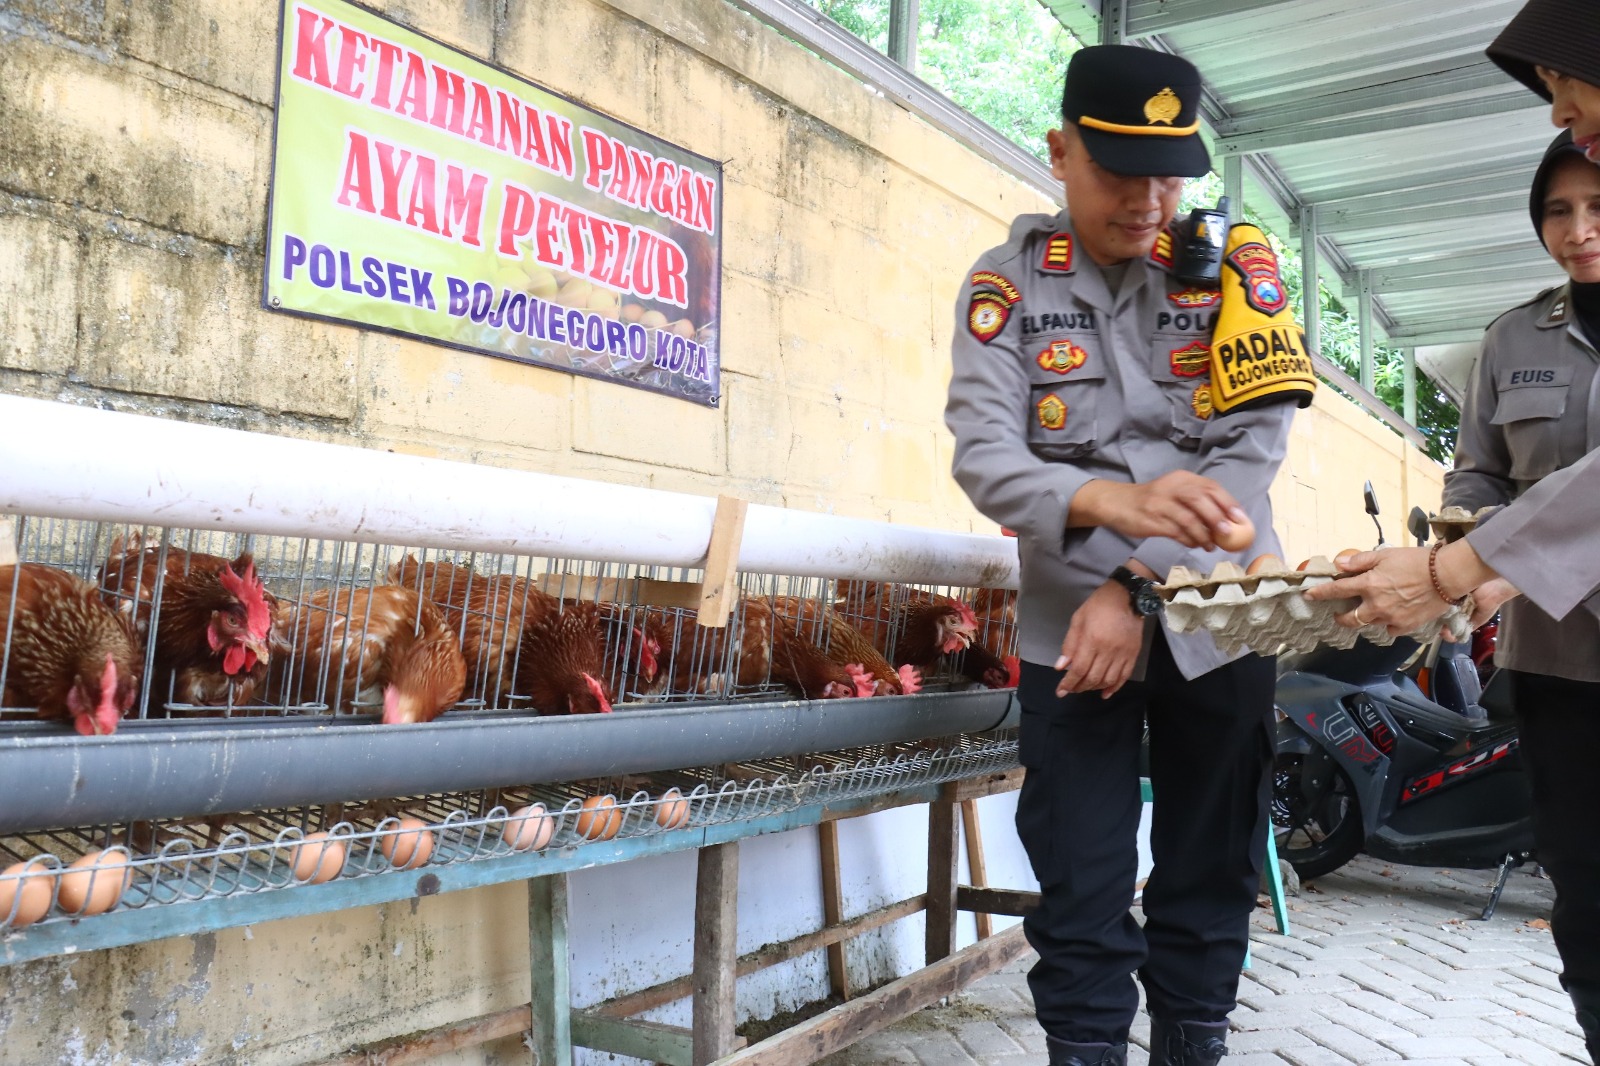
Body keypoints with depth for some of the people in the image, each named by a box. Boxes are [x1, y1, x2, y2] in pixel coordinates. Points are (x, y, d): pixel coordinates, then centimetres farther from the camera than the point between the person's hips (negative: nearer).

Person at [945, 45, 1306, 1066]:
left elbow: (1254, 446, -7)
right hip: (1070, 631, -1)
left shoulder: (1235, 271, 2)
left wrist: (1139, 588, -16)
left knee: (1210, 885, 11)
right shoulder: (1006, 283, -1)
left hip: (1217, 627, 2)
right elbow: (985, 456, -13)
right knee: (1082, 896, 2)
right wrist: (1113, 501, -33)